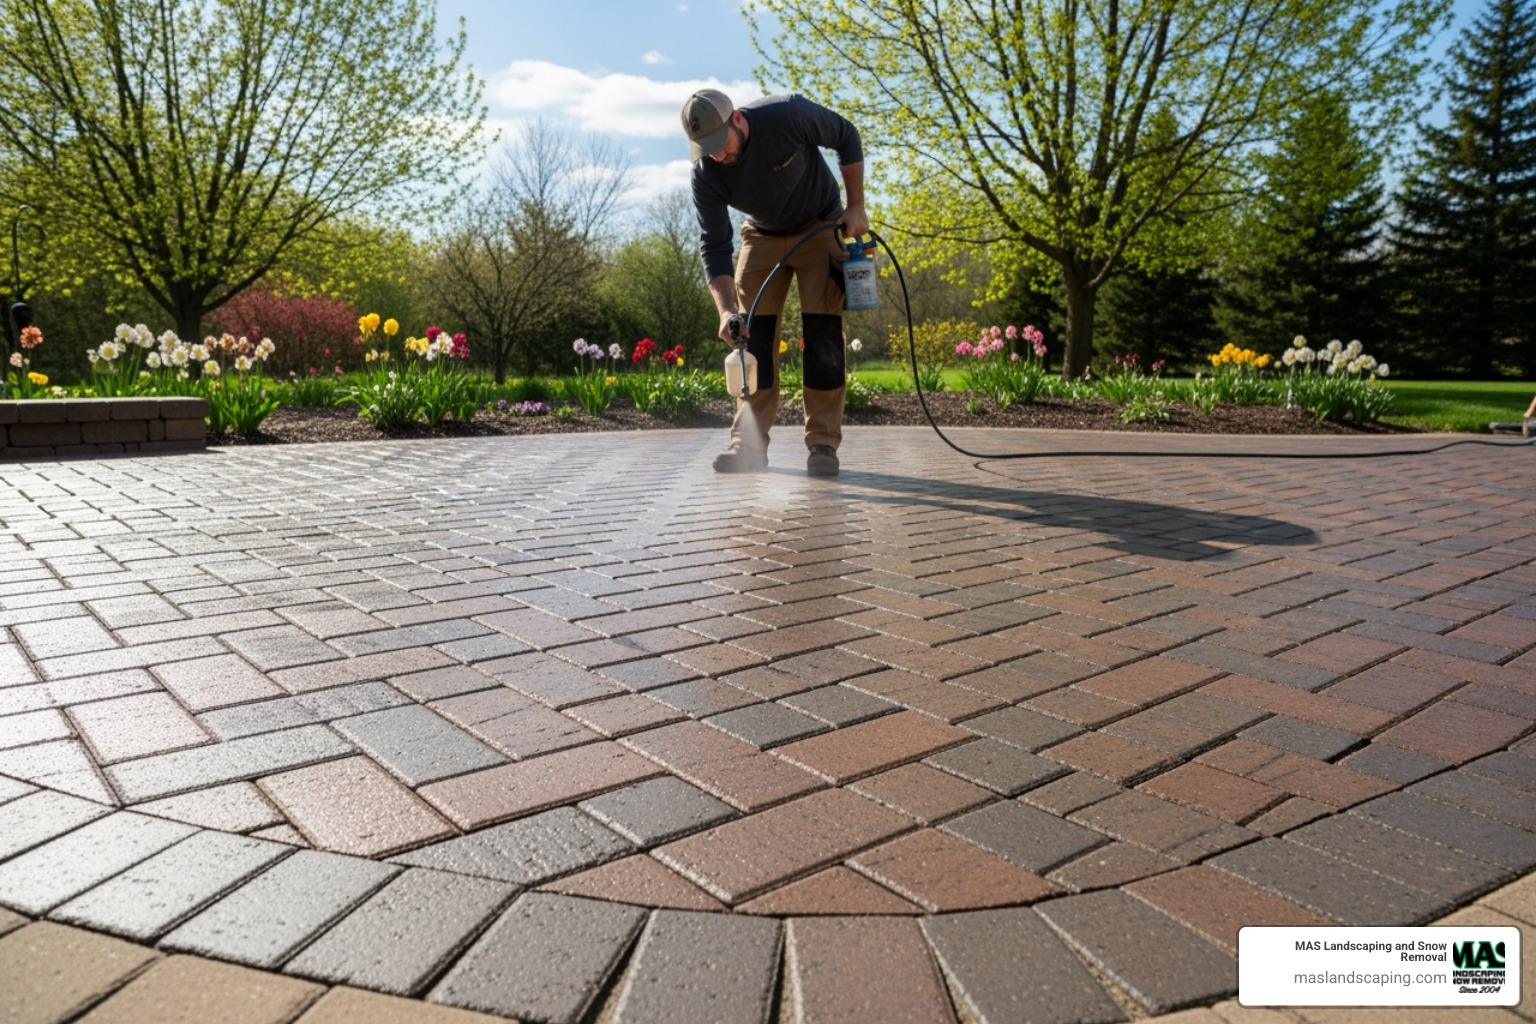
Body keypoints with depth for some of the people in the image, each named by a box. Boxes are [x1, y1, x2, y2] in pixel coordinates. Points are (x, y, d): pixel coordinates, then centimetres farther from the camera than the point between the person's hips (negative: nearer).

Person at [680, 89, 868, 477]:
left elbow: (847, 137, -13)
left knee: (823, 334, -12)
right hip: (761, 236, 3)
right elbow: (714, 245, -22)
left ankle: (823, 443, -8)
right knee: (752, 333, -5)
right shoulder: (706, 175, -22)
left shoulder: (790, 115, -30)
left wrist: (856, 206, -15)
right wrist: (726, 309, -35)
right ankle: (749, 443, 0)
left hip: (820, 227, -2)